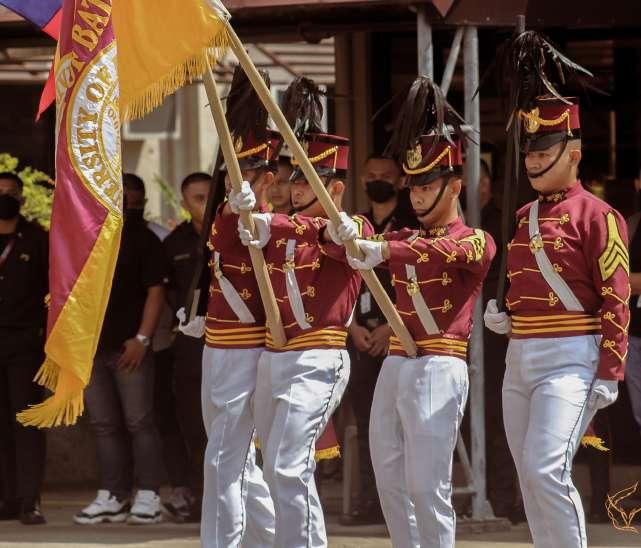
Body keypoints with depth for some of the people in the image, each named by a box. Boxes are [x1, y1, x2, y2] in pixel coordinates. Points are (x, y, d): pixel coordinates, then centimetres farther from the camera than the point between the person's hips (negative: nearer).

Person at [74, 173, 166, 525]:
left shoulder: (144, 240, 0)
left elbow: (155, 291, -6)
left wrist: (142, 338, -15)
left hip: (129, 348, -5)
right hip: (91, 347, 5)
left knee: (138, 423, -5)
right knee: (104, 425, 6)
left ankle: (148, 497, -2)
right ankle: (112, 497, 9)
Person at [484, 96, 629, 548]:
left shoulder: (597, 216, -6)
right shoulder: (521, 219, 15)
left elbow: (616, 302, -10)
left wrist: (609, 375, -15)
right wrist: (496, 314, 8)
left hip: (570, 358, -8)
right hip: (519, 359, 8)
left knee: (546, 469, -19)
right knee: (532, 481, 7)